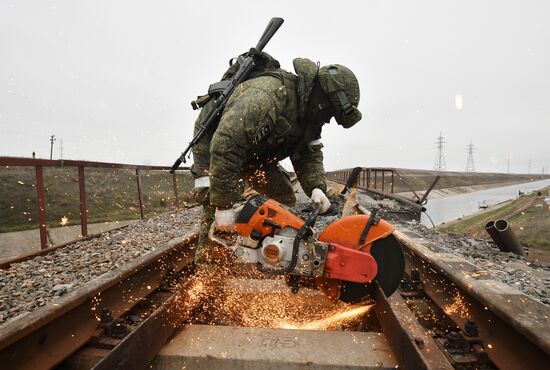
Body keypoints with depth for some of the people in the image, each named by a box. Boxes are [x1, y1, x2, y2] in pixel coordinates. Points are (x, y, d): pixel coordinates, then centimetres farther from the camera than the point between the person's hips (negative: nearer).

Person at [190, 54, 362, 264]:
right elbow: (225, 145, -43)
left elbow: (309, 155, -6)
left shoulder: (308, 112, -9)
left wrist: (316, 187, -26)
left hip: (253, 152, 7)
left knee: (285, 199, 2)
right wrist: (223, 204, -40)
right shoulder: (268, 95, -38)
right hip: (214, 143, -7)